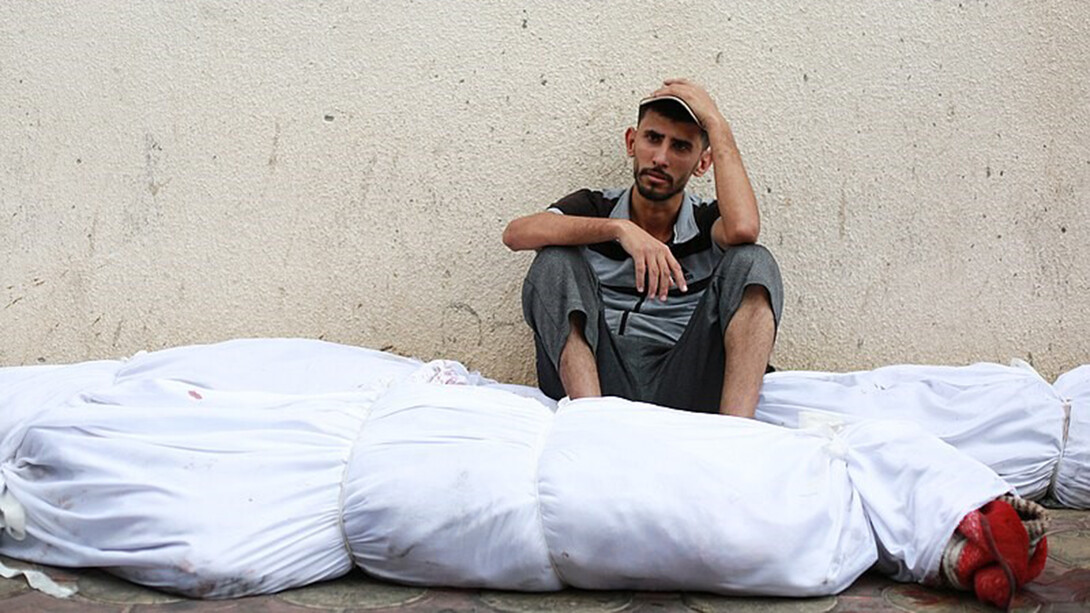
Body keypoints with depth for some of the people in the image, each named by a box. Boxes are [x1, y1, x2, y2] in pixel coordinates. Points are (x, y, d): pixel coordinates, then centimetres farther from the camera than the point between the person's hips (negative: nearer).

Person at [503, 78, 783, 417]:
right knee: (556, 260, -14)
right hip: (591, 385, 0)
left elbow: (743, 229, -17)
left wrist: (715, 122, -6)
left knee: (752, 262, -13)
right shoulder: (594, 208, 12)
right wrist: (620, 229, -20)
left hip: (679, 394, 0)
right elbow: (516, 233, -9)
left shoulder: (707, 223, 11)